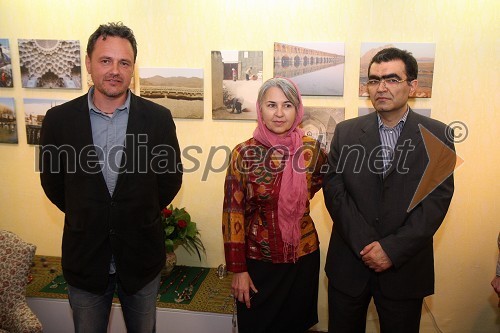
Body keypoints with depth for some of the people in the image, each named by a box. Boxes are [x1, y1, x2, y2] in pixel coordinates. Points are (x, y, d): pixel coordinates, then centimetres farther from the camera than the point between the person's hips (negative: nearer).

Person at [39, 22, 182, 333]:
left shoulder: (158, 118, -9)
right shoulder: (59, 119, -7)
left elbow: (171, 178, 1)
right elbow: (52, 181, 4)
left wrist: (142, 215, 4)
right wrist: (85, 217, 8)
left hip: (141, 254, 0)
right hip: (85, 256, 1)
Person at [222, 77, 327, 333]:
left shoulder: (311, 150, -7)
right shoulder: (244, 153, -13)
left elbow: (324, 177, 16)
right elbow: (233, 213, -11)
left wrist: (299, 198, 2)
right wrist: (238, 269, -10)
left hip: (302, 257, 2)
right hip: (257, 259, -1)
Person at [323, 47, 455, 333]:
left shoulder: (437, 135, -2)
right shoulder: (346, 132, 1)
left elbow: (437, 199, -8)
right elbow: (334, 189, -6)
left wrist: (392, 248, -16)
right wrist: (366, 244, -15)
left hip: (405, 268, -1)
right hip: (349, 263, 1)